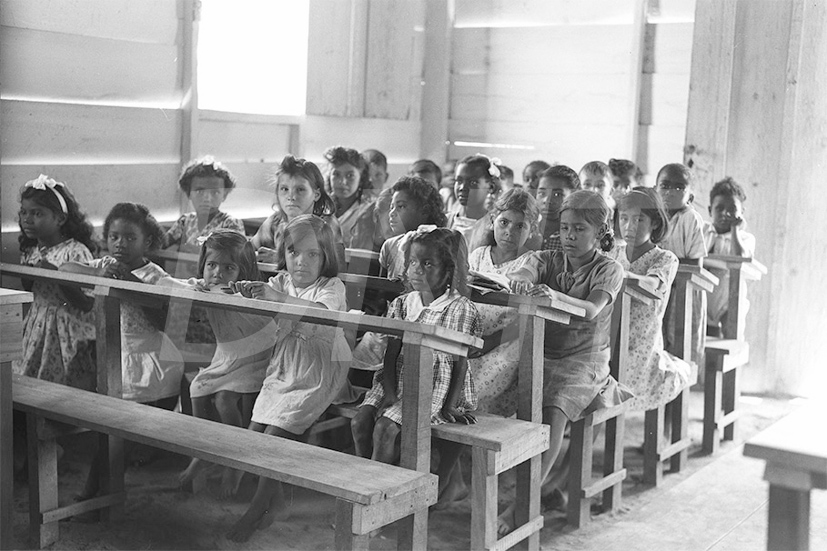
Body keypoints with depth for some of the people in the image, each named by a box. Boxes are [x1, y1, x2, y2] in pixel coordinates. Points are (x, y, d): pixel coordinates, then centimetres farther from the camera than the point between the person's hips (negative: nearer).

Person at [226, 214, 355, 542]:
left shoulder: (332, 287, -7)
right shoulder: (281, 282, 10)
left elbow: (321, 311, -30)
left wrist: (277, 297, -40)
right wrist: (248, 294, -26)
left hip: (318, 377, -6)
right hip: (283, 373, 6)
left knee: (275, 434, -16)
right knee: (254, 432, -6)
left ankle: (257, 509, -3)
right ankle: (276, 501, 10)